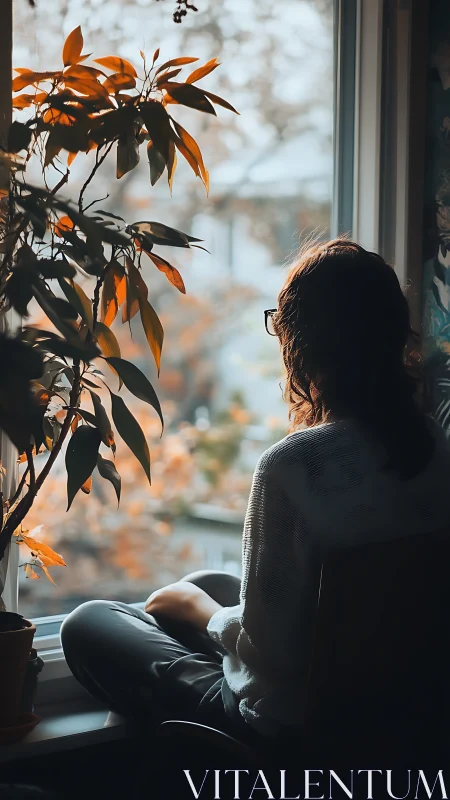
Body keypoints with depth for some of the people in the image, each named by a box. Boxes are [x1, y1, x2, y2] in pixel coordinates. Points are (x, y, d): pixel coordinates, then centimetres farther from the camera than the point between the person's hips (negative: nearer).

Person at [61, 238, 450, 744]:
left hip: (291, 718, -7)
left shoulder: (292, 466, -28)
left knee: (87, 625, 9)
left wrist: (196, 607, -2)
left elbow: (266, 647, -23)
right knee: (208, 583, 29)